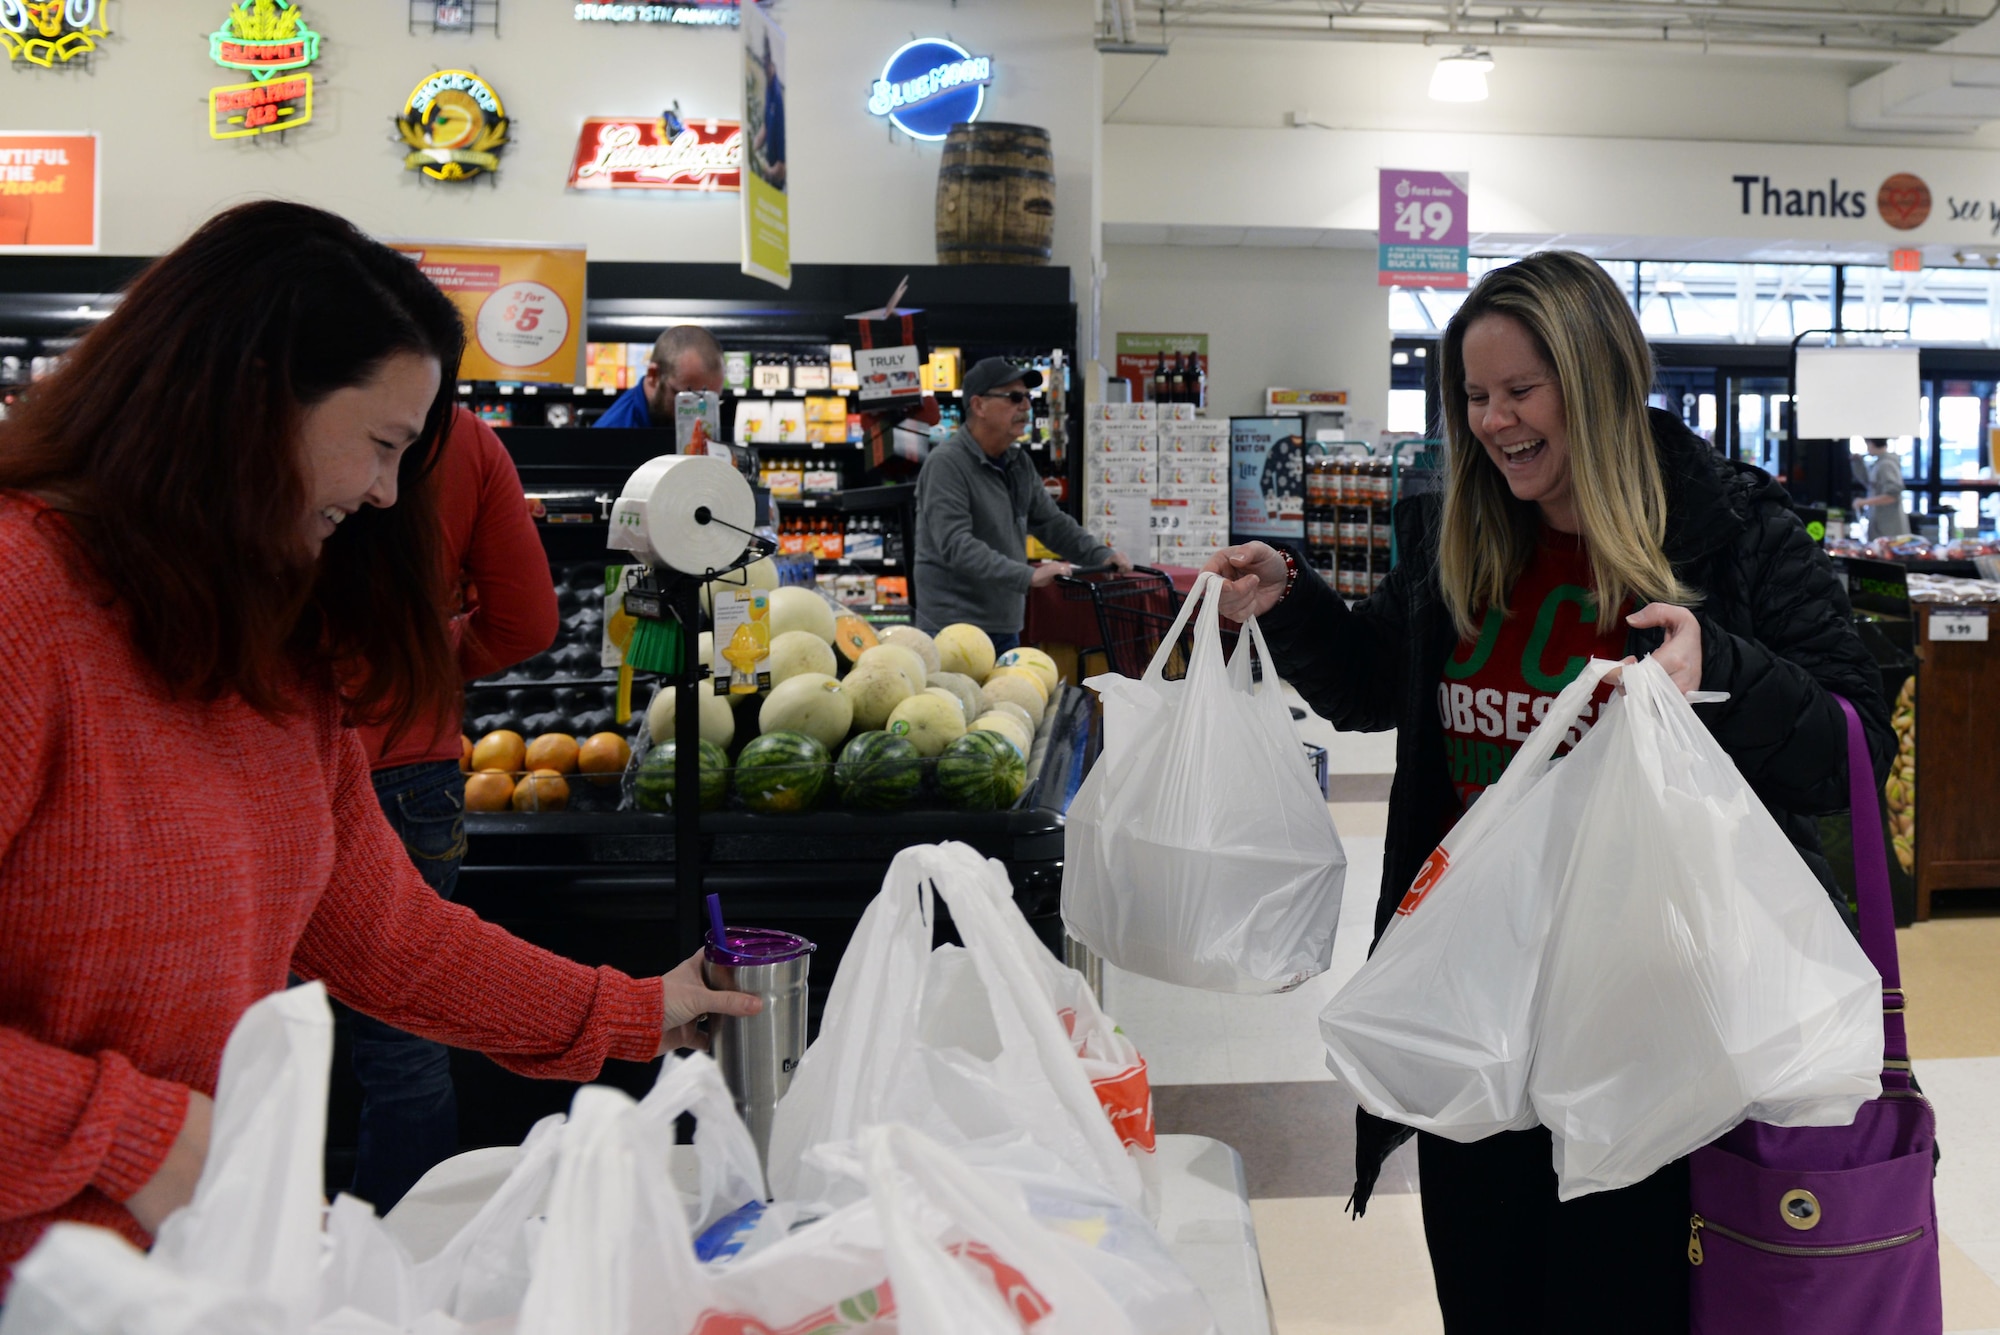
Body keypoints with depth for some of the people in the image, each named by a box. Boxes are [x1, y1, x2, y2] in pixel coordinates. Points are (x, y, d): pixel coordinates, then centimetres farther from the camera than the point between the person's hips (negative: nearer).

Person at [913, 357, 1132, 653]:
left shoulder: (1019, 463, 13)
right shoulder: (947, 463, -15)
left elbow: (1051, 522, 20)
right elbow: (956, 545, -25)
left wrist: (1101, 556, 3)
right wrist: (1028, 576, -33)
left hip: (1005, 628, 8)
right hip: (956, 630, -8)